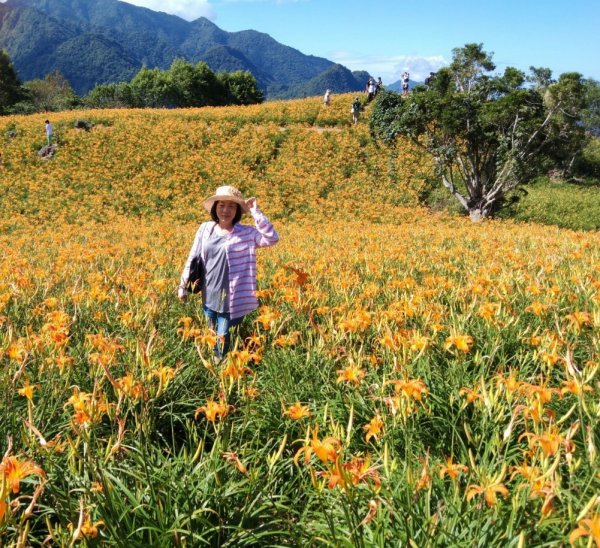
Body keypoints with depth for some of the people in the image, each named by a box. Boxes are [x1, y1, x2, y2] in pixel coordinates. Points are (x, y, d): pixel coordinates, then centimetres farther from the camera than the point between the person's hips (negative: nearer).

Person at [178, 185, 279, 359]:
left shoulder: (246, 233, -7)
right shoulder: (205, 229, 2)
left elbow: (272, 238, -20)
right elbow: (193, 259, 9)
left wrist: (255, 212, -19)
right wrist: (183, 286, 11)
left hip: (231, 300, -4)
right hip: (208, 297, 4)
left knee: (224, 341, 2)